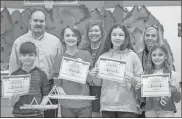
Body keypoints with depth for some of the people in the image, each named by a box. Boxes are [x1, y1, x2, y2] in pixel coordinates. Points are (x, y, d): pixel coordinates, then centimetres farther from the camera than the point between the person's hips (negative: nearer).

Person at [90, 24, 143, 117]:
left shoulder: (132, 55, 2)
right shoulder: (103, 56, 9)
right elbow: (98, 83, 11)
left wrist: (133, 79, -20)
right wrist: (94, 76, -9)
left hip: (127, 106, -2)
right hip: (107, 105, 2)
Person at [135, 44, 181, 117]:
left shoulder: (172, 74, -1)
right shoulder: (146, 74, 3)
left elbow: (177, 100, 2)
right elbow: (143, 99, 10)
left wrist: (174, 89, -17)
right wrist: (138, 90, -9)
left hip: (167, 111, -2)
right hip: (150, 111, 2)